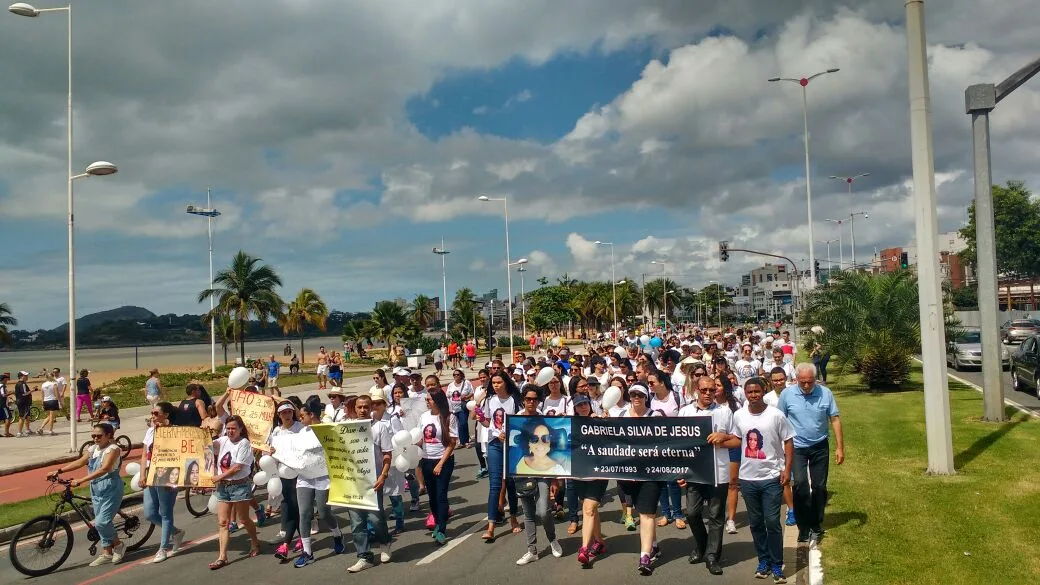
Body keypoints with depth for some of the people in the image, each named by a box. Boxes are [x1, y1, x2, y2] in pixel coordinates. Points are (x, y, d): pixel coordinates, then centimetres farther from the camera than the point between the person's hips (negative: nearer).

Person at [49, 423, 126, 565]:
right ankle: (106, 553, 19)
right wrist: (58, 471, -5)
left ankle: (118, 544, 8)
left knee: (101, 522, -14)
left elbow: (104, 469, -26)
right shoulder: (93, 449, 11)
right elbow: (79, 462, 7)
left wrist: (80, 481, -31)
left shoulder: (113, 449, -14)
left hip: (111, 490, -8)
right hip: (96, 490, 8)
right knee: (100, 523, 10)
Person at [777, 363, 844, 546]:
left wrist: (840, 447, -5)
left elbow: (835, 419, -3)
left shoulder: (825, 393, -9)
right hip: (797, 447, -1)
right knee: (800, 484, -15)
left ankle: (815, 526, 24)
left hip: (820, 447, 2)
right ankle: (803, 527, -3)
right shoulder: (787, 394, -9)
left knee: (819, 486, 8)